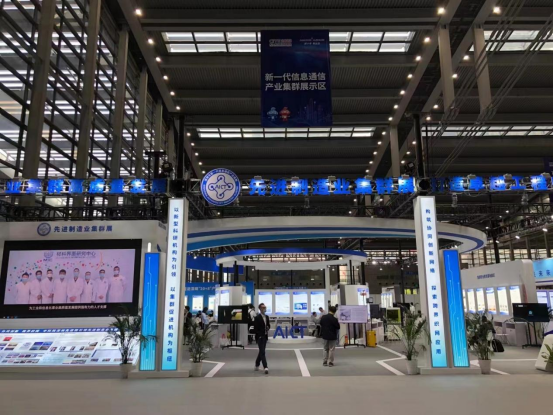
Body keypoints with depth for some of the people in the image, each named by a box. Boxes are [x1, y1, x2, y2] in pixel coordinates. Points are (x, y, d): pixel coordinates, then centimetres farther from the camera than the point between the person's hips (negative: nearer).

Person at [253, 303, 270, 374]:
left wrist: (268, 328, -4)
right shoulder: (257, 318, -12)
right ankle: (265, 367, -14)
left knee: (261, 352, 14)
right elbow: (255, 328, -13)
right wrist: (259, 336, -17)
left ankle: (257, 365, 28)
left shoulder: (267, 317, 9)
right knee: (262, 352, -10)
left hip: (265, 337, 7)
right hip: (260, 337, -7)